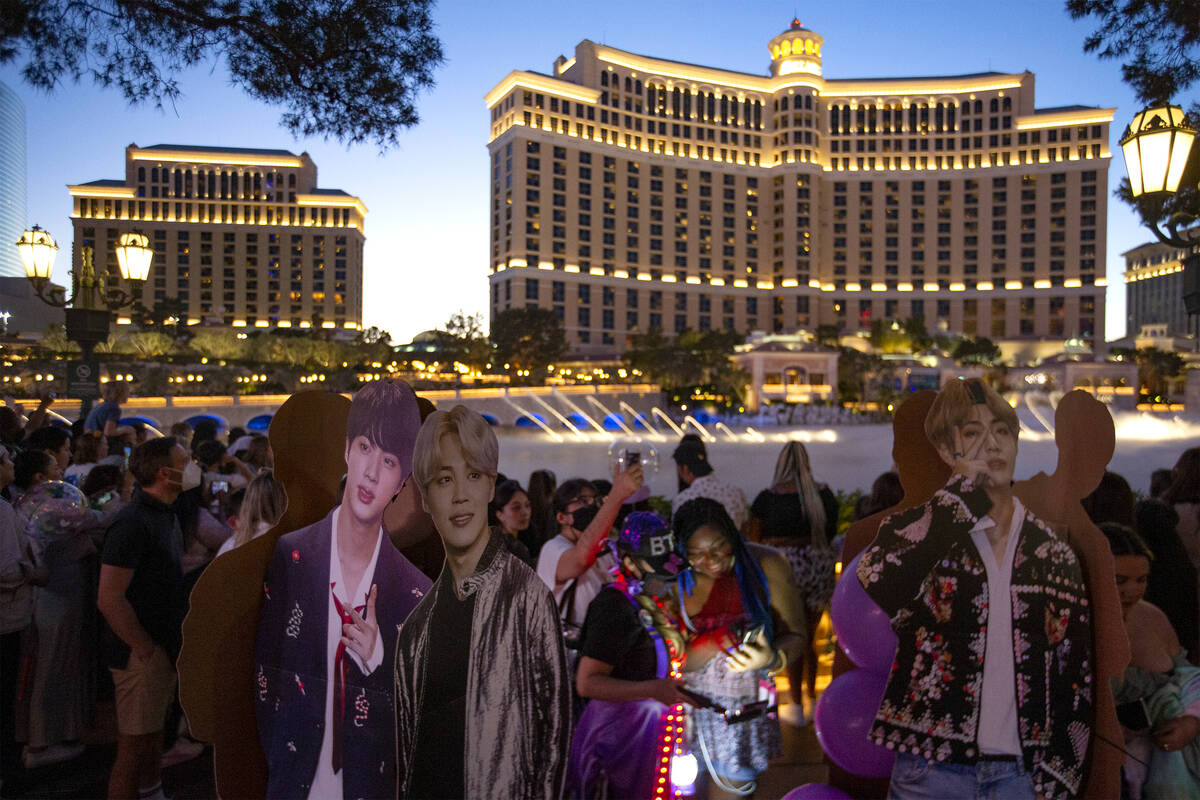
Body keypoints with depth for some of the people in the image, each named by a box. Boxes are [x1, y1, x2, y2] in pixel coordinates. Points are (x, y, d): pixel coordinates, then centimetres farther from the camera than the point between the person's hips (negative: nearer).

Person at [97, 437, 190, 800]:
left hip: (165, 648, 9)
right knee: (134, 747, 1)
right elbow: (109, 599, -25)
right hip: (142, 655, -9)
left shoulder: (166, 515, 9)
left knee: (153, 733, 24)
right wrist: (145, 648, -19)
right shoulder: (132, 522, -22)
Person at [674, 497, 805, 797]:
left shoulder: (766, 564, -10)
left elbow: (795, 635, -7)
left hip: (751, 705, 0)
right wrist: (716, 642, -27)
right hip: (698, 708, 0)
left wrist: (773, 659, -27)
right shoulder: (677, 581, -11)